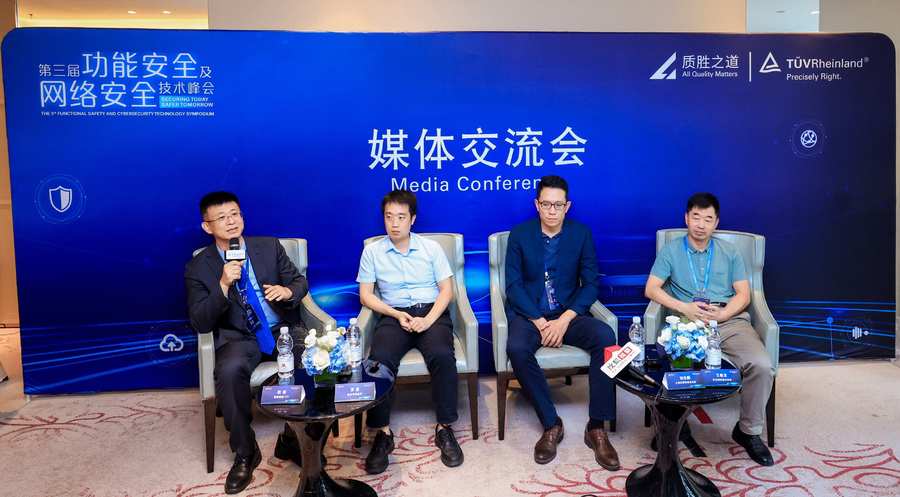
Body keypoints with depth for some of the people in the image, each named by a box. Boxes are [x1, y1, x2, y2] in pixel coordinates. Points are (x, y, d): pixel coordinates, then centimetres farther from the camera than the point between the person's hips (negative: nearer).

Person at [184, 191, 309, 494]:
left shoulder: (270, 247, 6)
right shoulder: (198, 268, 1)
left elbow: (300, 282, 10)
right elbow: (200, 324, -5)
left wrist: (287, 291, -16)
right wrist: (223, 285, -20)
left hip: (284, 329, 1)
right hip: (239, 338, -1)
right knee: (229, 371, -34)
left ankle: (293, 438, -7)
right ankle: (245, 452, -11)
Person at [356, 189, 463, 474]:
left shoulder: (431, 247, 7)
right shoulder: (372, 251, 7)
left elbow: (446, 289, 4)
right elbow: (365, 295, 5)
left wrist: (428, 320, -12)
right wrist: (397, 315, -9)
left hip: (431, 313, 0)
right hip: (393, 315, 0)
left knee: (442, 356, -31)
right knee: (379, 360, -30)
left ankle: (444, 428, -16)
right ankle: (382, 433, -18)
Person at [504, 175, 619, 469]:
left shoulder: (581, 233, 1)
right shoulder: (520, 234, -2)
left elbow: (590, 284, -1)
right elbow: (514, 286, -5)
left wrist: (565, 320, -15)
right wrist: (540, 321, -17)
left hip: (569, 313, 1)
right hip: (529, 313, -1)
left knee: (606, 337, -28)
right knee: (516, 348, -33)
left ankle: (596, 427, -18)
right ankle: (551, 424, -16)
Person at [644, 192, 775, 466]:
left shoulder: (730, 252, 18)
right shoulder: (670, 251, 12)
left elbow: (743, 294, 10)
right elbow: (651, 289, 3)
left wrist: (721, 315, -10)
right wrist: (685, 308, -11)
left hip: (730, 319, 2)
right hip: (689, 321, -2)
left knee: (762, 365, -24)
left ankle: (749, 430, -1)